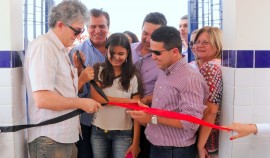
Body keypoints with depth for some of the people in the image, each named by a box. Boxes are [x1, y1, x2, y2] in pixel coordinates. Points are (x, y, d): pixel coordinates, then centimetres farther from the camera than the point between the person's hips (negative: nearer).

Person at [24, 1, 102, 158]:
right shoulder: (43, 46, -16)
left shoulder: (62, 50, 11)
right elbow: (42, 99, -25)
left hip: (64, 135, 9)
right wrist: (82, 103, -16)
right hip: (50, 139, -9)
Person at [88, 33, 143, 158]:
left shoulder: (133, 76, -3)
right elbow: (96, 97, -12)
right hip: (98, 131, 1)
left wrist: (136, 142, -8)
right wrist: (128, 101, -11)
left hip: (123, 133, -1)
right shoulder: (99, 70, -1)